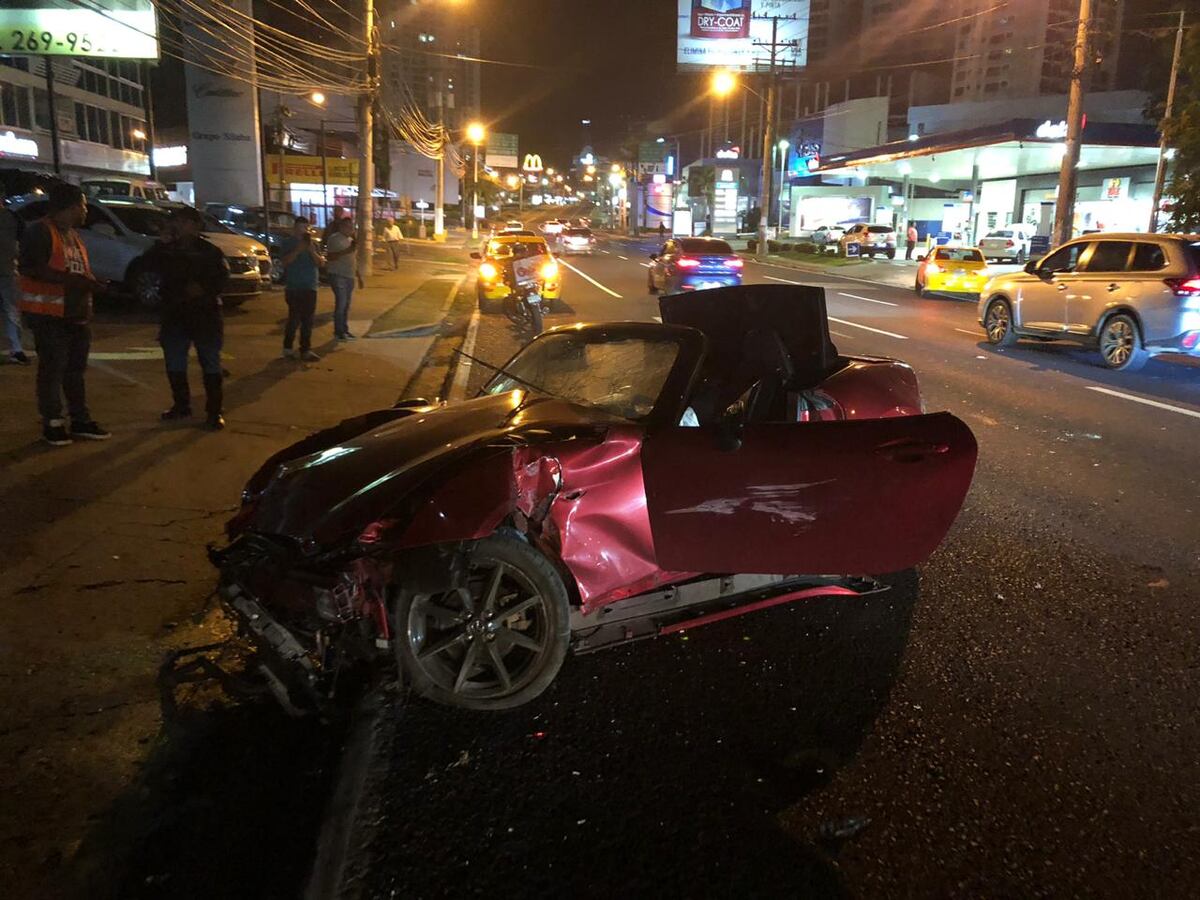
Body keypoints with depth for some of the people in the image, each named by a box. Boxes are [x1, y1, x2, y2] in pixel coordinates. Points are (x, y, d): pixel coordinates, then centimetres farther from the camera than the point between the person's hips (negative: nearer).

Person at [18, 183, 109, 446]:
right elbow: (28, 267, -21)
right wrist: (68, 279, -26)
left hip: (77, 314, 9)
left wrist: (91, 283, 6)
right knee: (52, 370, -3)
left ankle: (81, 420, 21)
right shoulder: (40, 231, -11)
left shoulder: (73, 234, 18)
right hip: (50, 315, -9)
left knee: (75, 369, 13)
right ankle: (52, 424, 4)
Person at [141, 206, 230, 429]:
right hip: (174, 315, 4)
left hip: (205, 315, -4)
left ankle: (214, 411, 0)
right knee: (174, 364, 10)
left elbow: (222, 278, -4)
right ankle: (181, 405, 23)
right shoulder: (167, 249, 11)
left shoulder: (209, 251, 0)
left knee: (211, 365, -4)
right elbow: (147, 265, -2)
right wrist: (162, 242, -9)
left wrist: (204, 289, -20)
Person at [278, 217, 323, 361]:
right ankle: (288, 348, 3)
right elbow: (285, 261, -11)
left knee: (307, 321, 4)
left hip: (310, 287, 5)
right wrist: (298, 250, -19)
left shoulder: (311, 243, 15)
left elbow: (320, 262, 5)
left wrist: (311, 250, -10)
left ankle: (306, 350, 8)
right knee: (295, 319, -8)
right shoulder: (288, 243, 2)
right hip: (293, 288, -4)